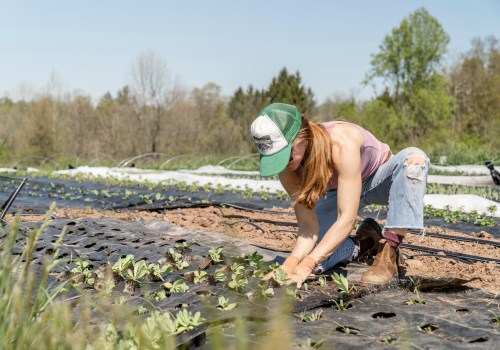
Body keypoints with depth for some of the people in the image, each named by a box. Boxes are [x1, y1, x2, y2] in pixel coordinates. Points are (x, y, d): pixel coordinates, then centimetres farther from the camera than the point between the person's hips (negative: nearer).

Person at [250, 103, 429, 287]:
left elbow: (347, 218, -42)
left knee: (414, 158, -39)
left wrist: (305, 267, -48)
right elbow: (308, 227, -22)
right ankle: (365, 242, 10)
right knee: (308, 257, -17)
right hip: (339, 191, 3)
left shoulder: (341, 142, -41)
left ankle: (388, 253, -29)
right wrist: (291, 262, -42)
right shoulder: (287, 168, -25)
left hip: (380, 179, -3)